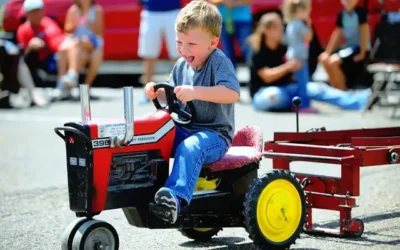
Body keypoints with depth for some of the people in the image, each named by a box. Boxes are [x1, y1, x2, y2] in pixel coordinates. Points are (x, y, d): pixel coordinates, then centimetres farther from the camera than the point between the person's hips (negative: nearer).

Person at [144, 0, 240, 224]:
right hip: (183, 129, 8)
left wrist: (196, 92, -38)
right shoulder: (181, 66, 11)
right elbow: (174, 97, 27)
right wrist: (158, 93, 4)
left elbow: (232, 93, -29)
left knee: (190, 147, -38)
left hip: (214, 134, -8)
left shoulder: (219, 62, -12)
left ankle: (176, 197, -54)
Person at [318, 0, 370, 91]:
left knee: (333, 61, -23)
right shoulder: (342, 14, 6)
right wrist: (327, 52, 4)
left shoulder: (360, 12, -15)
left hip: (360, 47, -8)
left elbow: (364, 33, -17)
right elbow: (337, 33, 10)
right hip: (348, 46, 8)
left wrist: (362, 54, -20)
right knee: (323, 58, -2)